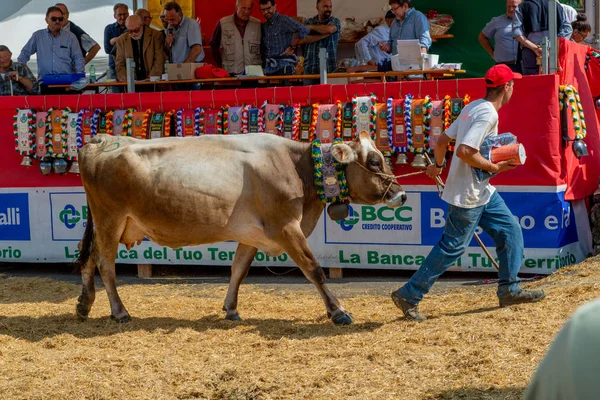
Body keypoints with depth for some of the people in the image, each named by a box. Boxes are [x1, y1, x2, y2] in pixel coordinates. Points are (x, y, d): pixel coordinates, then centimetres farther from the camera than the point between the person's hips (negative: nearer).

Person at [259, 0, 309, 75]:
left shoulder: (284, 20, -6)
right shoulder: (264, 26, 17)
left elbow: (304, 31, -17)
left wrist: (292, 47, -11)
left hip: (283, 67, -7)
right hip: (268, 68, 7)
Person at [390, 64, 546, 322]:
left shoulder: (472, 107, 9)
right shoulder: (488, 114, -20)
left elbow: (443, 139, 14)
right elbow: (464, 151, -29)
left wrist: (438, 166, 30)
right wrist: (494, 167, -19)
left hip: (483, 192, 10)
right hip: (468, 195, -10)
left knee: (510, 231, 13)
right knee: (452, 247, -3)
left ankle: (509, 290, 20)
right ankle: (409, 296, 3)